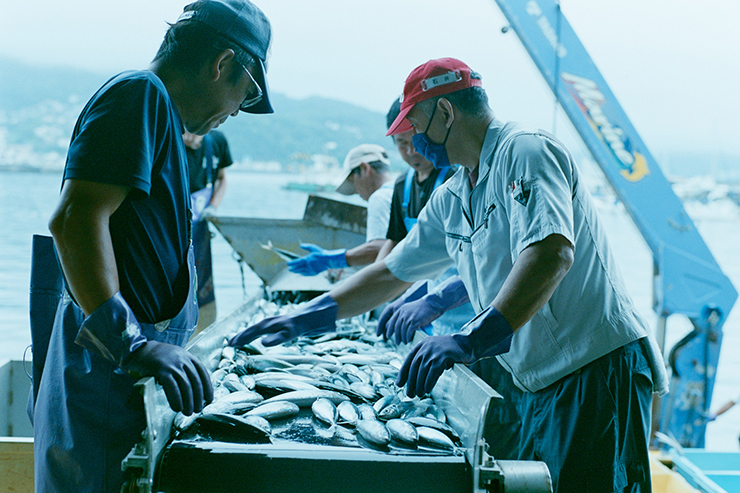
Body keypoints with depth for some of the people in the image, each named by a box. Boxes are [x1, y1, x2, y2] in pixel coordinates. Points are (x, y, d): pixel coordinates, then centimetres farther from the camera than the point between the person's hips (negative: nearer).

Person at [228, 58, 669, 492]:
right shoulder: (450, 200, 14)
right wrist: (306, 318, 18)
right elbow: (393, 273, 23)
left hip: (598, 367, -8)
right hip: (541, 384, 9)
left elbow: (552, 252, -29)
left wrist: (472, 340, -35)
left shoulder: (526, 151, -13)